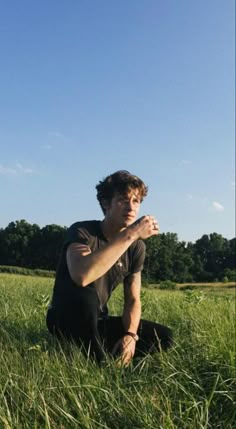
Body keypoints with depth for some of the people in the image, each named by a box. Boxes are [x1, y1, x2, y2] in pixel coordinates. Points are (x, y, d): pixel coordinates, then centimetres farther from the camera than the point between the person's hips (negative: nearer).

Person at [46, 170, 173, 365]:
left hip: (97, 321, 6)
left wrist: (130, 334, -20)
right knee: (86, 296, -39)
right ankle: (99, 365, -17)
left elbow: (133, 300, 0)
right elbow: (82, 277, -43)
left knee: (164, 337, -5)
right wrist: (130, 234, -39)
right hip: (65, 318, -6)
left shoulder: (137, 247, -2)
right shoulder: (82, 232, -21)